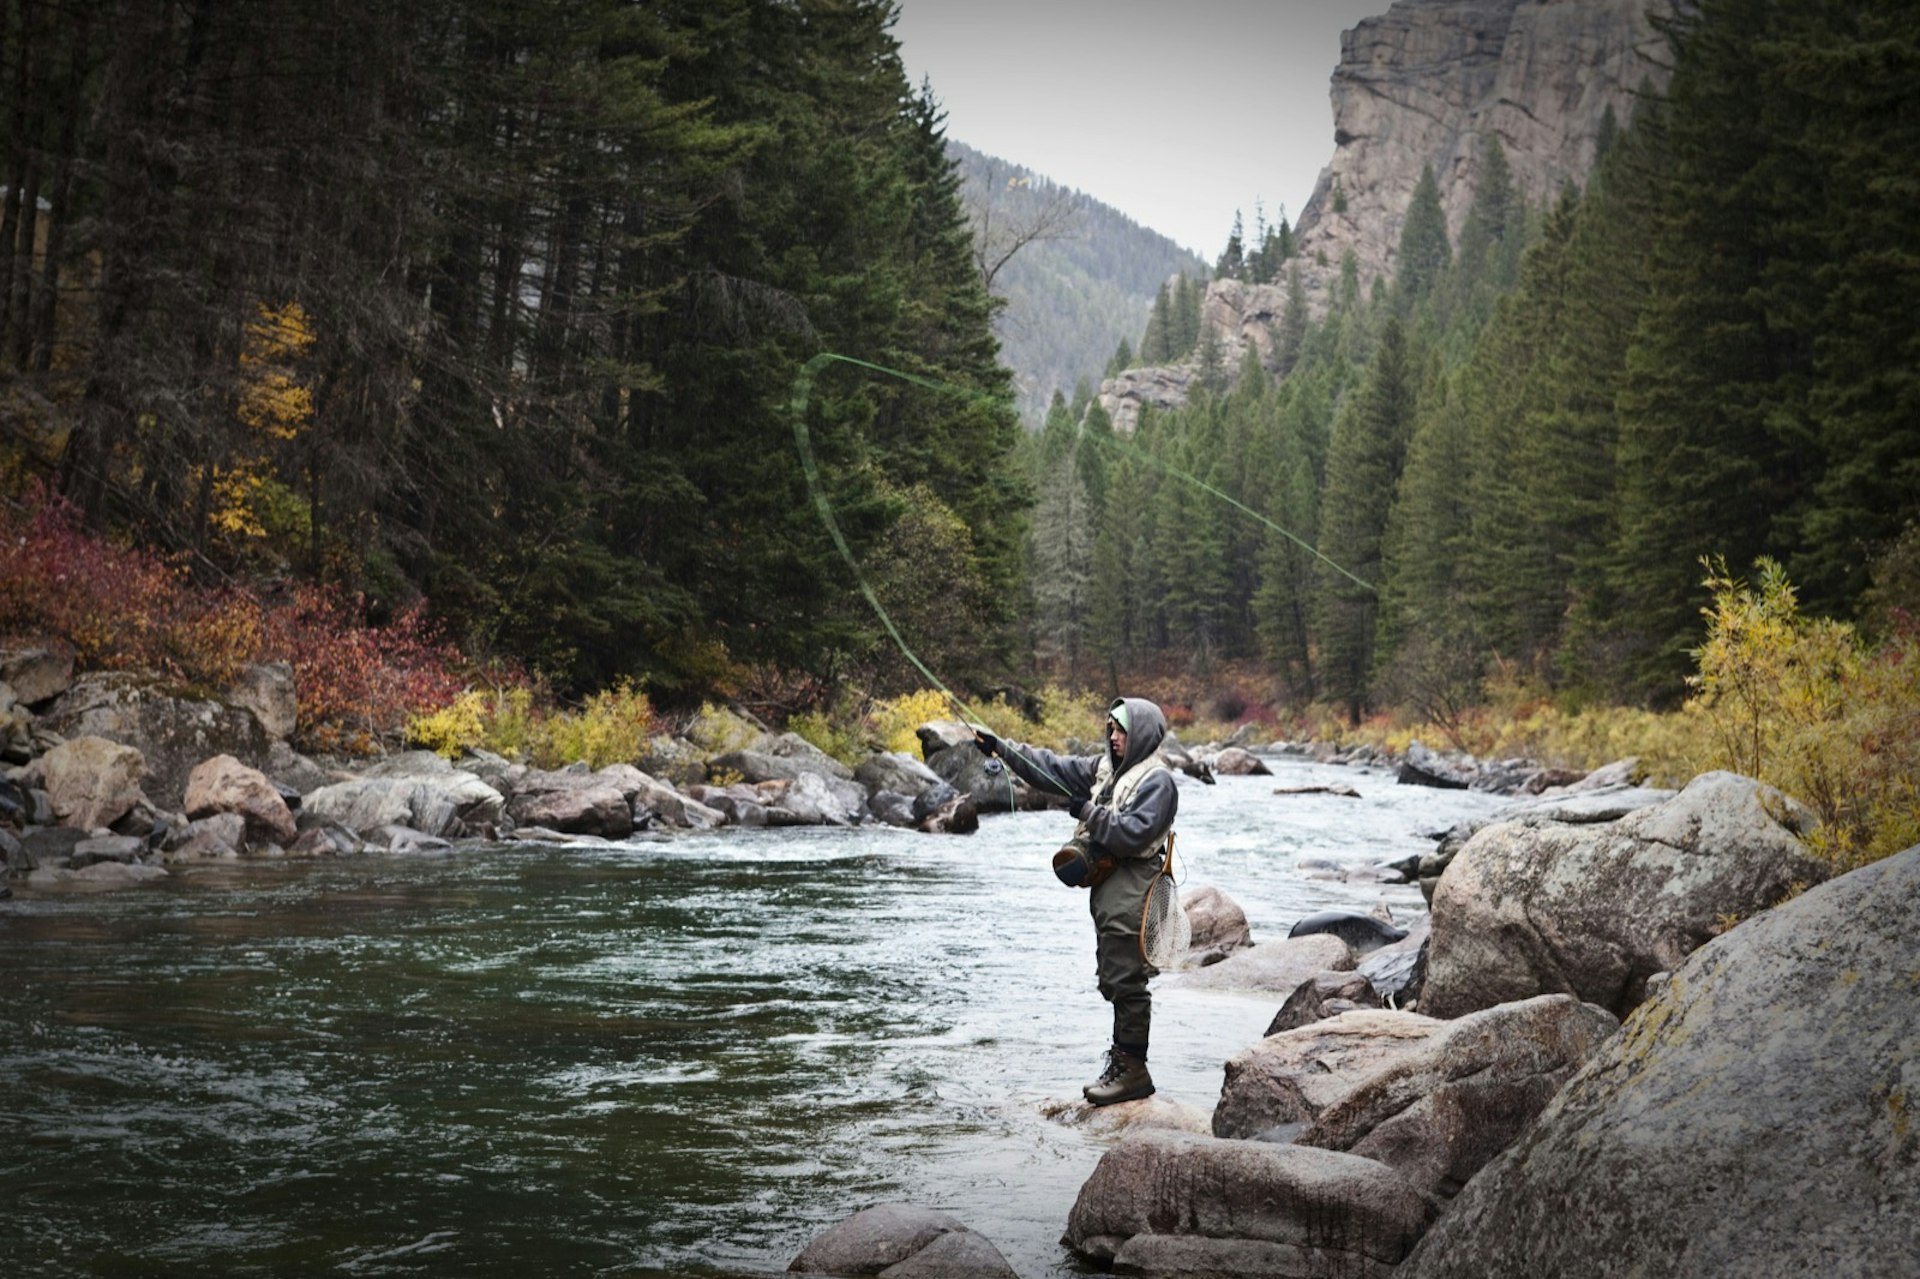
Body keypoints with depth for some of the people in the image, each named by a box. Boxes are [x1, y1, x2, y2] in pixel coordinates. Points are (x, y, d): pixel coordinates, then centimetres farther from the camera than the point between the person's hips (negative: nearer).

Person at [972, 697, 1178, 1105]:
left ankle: (1133, 1071, -1)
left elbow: (1134, 833, -22)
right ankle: (1122, 1060, 22)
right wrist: (1000, 748, 11)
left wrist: (1089, 812, -15)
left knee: (1126, 981, -7)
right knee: (1114, 980, 13)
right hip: (1107, 889, 9)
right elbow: (1054, 768, 16)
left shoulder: (1157, 781, -12)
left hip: (1130, 895, -9)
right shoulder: (1107, 766, 16)